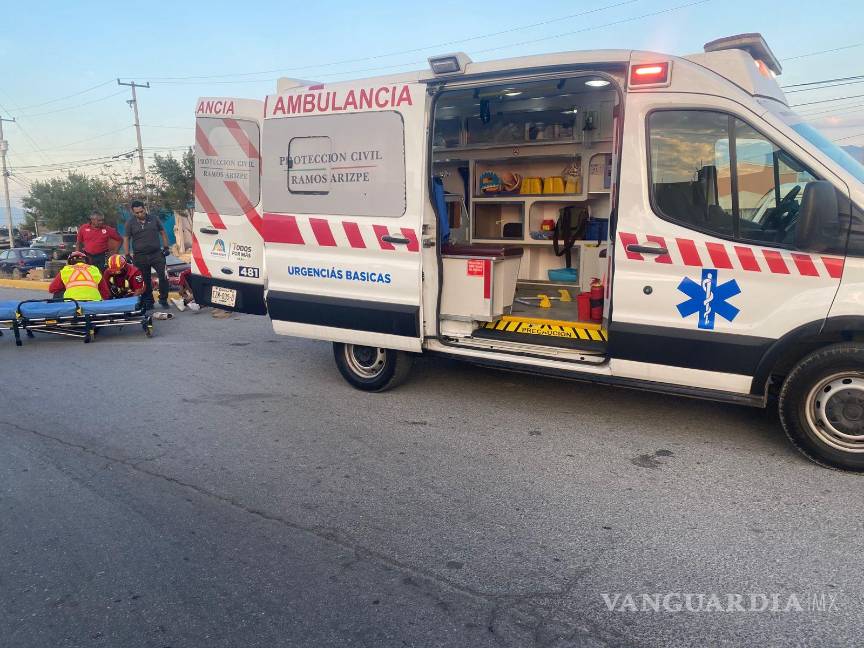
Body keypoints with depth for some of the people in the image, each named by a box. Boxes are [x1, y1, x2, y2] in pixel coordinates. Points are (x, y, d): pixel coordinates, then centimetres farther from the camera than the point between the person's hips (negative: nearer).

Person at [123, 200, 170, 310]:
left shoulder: (154, 219, 7)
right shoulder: (130, 223, 4)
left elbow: (163, 233, 14)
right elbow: (126, 239, 5)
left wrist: (166, 247, 5)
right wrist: (127, 255, -2)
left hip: (157, 254, 0)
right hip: (140, 257, 0)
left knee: (163, 276, -7)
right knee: (145, 280, 5)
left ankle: (163, 299, 7)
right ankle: (148, 301, 16)